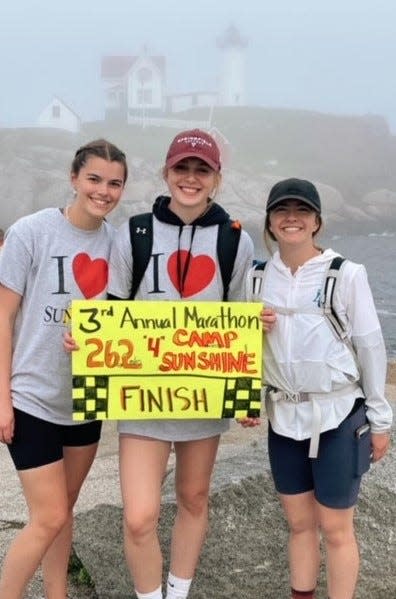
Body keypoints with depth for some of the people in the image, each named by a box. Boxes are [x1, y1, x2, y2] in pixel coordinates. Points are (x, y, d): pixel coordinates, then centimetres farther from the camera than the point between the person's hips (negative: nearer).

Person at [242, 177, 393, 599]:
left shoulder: (346, 275, -10)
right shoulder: (258, 277, 3)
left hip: (338, 416, -4)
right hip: (283, 416, 4)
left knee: (335, 528, 6)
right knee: (298, 521, 15)